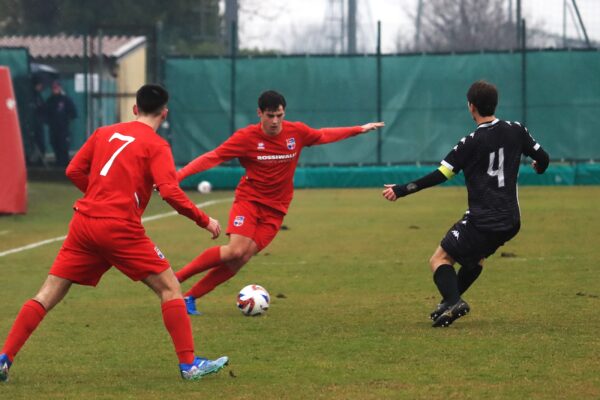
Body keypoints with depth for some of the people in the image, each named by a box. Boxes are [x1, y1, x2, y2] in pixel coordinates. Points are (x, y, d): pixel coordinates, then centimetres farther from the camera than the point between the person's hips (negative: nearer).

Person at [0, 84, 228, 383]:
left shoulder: (105, 133, 13)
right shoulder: (156, 145, -2)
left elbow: (74, 171, 13)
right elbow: (170, 192, -13)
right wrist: (204, 221, -3)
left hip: (84, 223, 5)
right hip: (121, 229, -5)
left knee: (47, 296, 8)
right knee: (169, 288, 6)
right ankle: (189, 364, 2)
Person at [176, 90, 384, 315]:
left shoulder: (296, 132, -1)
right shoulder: (246, 137, -11)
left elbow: (322, 136, 18)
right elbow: (213, 157, -13)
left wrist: (360, 130, 21)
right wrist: (179, 175, -22)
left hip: (275, 209, 3)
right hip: (249, 200, -3)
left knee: (240, 260, -11)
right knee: (236, 251, -24)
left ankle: (190, 297, -5)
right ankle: (176, 278, -13)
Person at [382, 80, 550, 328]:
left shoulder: (471, 143, -12)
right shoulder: (516, 131, 2)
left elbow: (439, 176, -14)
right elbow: (542, 158, 12)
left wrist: (401, 190, -7)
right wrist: (539, 167, 39)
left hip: (482, 221, -6)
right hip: (510, 221, 6)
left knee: (440, 259, 0)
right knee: (475, 257, 31)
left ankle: (453, 301, -25)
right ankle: (450, 303, 26)